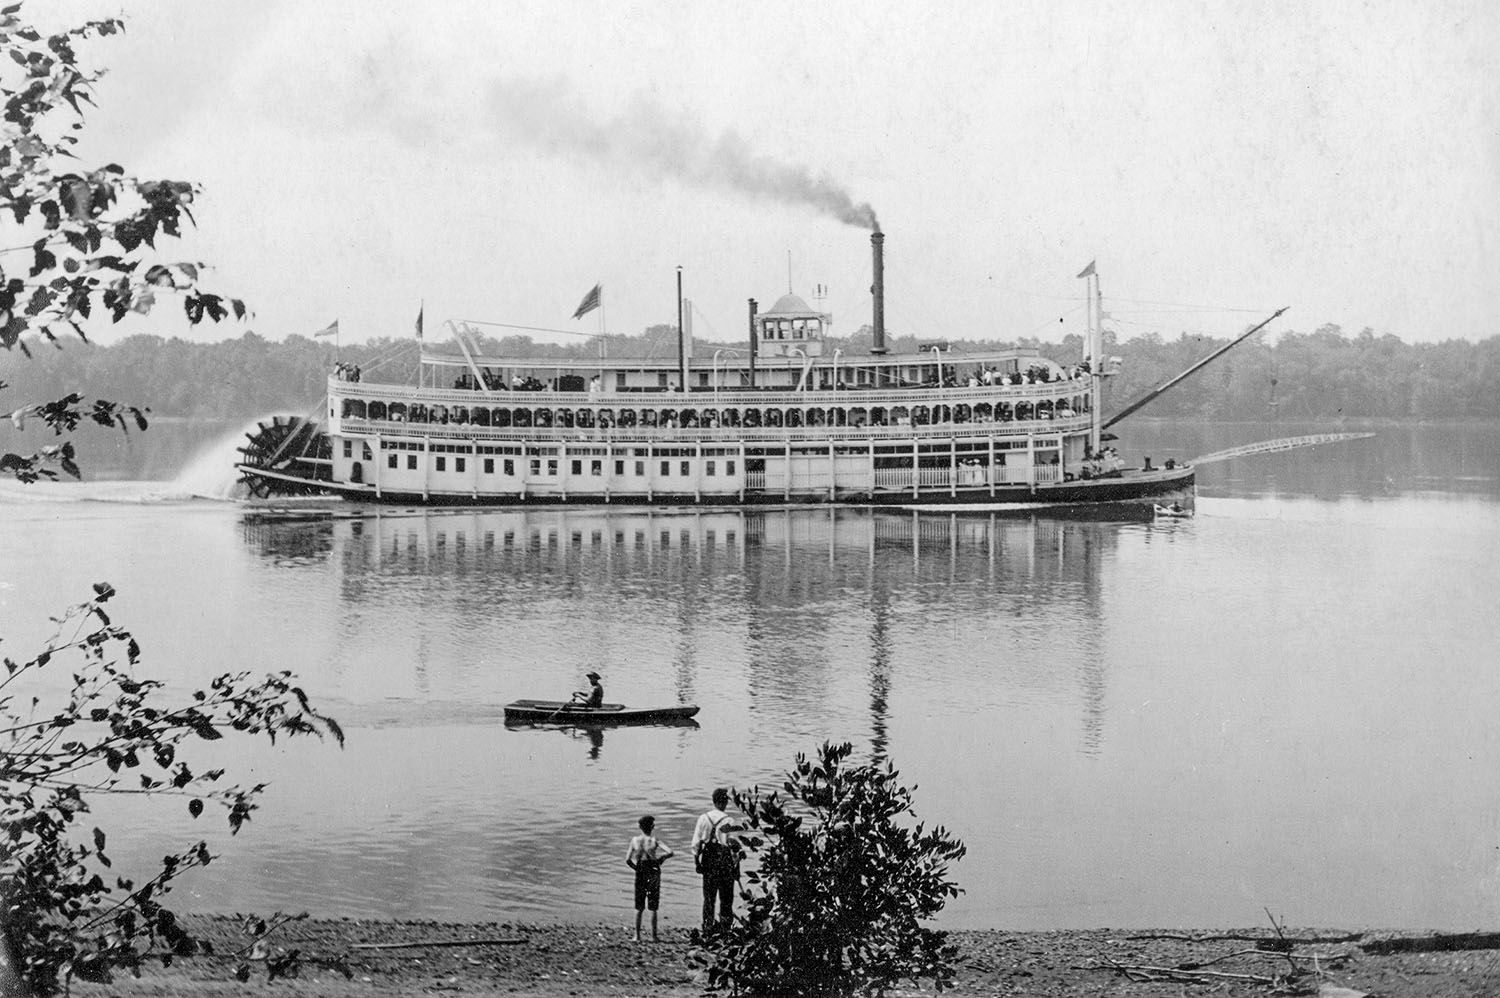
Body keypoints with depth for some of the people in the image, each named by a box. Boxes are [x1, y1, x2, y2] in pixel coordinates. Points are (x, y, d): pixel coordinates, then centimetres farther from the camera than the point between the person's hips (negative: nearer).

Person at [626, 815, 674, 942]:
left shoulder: (635, 840, -3)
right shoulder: (654, 840, -9)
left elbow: (627, 860, -5)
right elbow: (670, 852, -20)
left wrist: (636, 868, 8)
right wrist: (661, 857, -3)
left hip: (640, 873, 2)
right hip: (653, 871, -2)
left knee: (639, 907, 11)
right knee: (653, 907, 6)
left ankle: (637, 936, 11)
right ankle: (653, 936, 8)